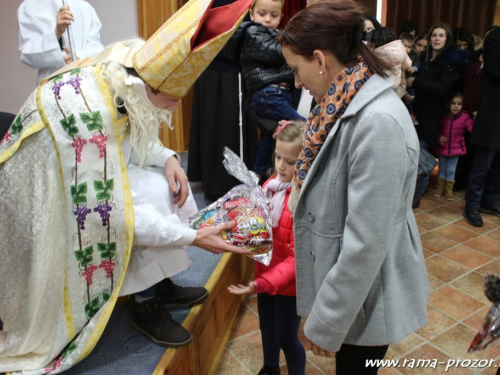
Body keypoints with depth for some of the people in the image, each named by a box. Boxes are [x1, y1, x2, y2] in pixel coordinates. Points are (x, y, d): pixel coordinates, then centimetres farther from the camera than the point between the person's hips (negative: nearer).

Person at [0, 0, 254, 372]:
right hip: (49, 205, -8)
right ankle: (146, 306, -3)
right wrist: (192, 236, -28)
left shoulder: (119, 74, -12)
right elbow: (108, 214, -33)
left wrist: (167, 158, -13)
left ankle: (160, 284, 9)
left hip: (79, 179, 8)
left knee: (168, 180, -1)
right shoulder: (86, 113, -37)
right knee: (151, 194, -21)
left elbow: (132, 139, 6)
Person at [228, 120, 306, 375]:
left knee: (286, 337, 12)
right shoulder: (271, 185, -5)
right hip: (265, 274, 7)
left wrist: (263, 283, -34)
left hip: (289, 283, -7)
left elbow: (298, 257, -27)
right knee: (266, 328, 26)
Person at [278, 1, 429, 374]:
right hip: (345, 282, 8)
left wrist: (326, 322, -18)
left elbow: (365, 243, -27)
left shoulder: (379, 122, -29)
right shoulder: (345, 104, -1)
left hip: (364, 294, -8)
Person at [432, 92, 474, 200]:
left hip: (456, 148, -1)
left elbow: (472, 129, -14)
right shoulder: (443, 116, -8)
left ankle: (449, 190, 22)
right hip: (442, 148, 1)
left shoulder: (465, 117, -8)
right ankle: (440, 188, 29)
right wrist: (440, 137, -13)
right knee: (442, 168, 14)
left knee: (451, 170, 7)